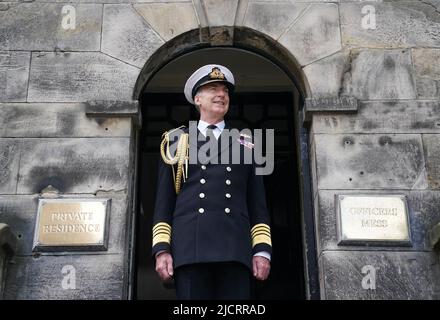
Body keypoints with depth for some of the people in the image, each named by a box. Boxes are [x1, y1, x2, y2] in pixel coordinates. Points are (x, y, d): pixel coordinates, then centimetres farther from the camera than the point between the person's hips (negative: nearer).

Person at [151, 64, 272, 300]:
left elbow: (257, 205, 15)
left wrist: (262, 250, 2)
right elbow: (163, 203, 12)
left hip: (235, 249, 1)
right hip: (190, 249, -1)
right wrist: (162, 249, 0)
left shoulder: (245, 147, 21)